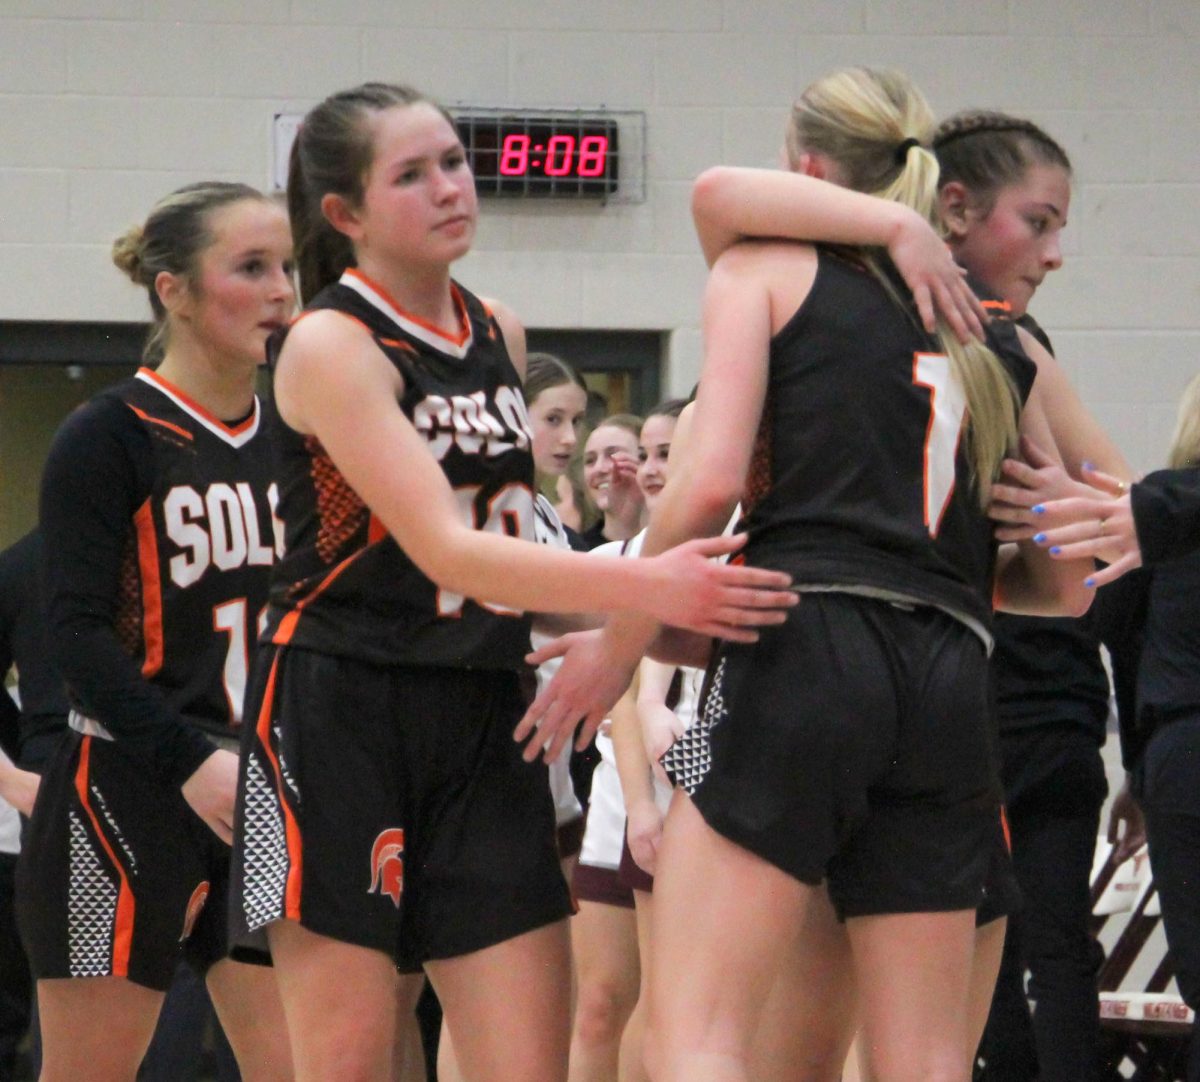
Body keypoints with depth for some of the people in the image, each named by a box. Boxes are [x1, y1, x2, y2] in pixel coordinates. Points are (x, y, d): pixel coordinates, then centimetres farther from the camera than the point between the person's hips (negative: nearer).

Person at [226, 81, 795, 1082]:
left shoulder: (499, 335, 11)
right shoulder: (330, 347, -12)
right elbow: (446, 552, -23)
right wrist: (646, 587, -34)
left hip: (482, 719, 6)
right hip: (337, 721, -6)